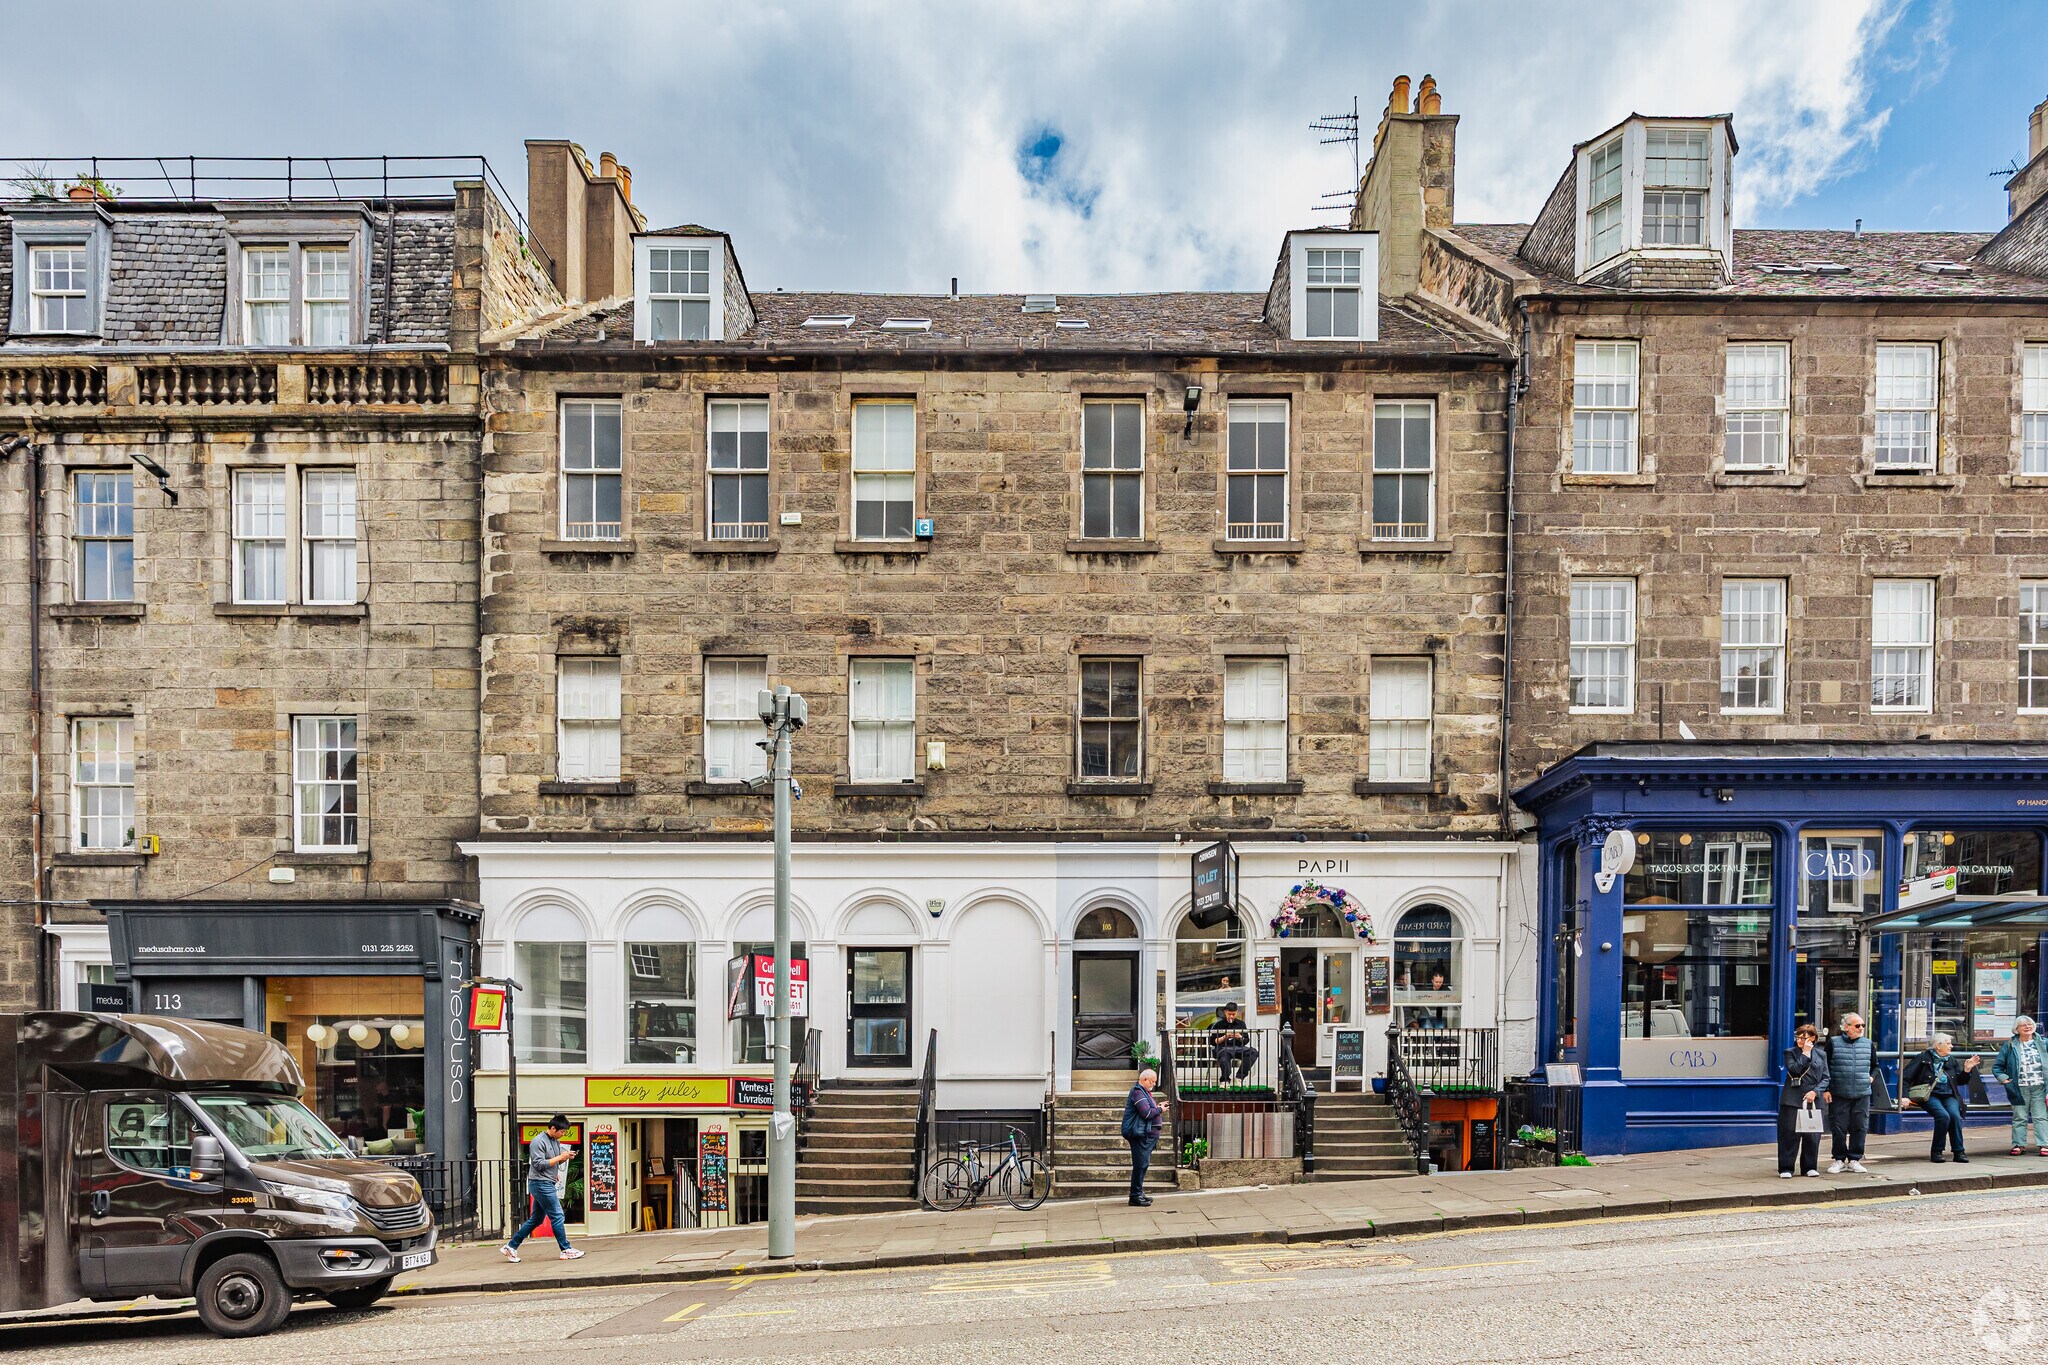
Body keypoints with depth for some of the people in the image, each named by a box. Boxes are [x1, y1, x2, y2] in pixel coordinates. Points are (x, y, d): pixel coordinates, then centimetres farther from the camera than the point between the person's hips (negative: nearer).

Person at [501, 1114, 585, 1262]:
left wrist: (566, 1156, 2)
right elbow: (538, 1164, -20)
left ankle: (511, 1247, 21)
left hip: (548, 1184, 10)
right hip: (541, 1184, -10)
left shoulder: (555, 1141, 12)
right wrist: (560, 1157, -18)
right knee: (557, 1217, -5)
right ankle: (566, 1250, 1)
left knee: (536, 1219, 14)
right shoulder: (539, 1141, -15)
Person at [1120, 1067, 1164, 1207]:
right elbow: (1146, 1113, -23)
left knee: (1143, 1164, 17)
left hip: (1148, 1134, 11)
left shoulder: (1144, 1092, 20)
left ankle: (1139, 1193, 25)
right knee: (1140, 1165, -9)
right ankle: (1135, 1197, -5)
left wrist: (1157, 1107, 6)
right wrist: (1159, 1109, -8)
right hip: (1141, 1135, -11)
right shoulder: (1138, 1092, -15)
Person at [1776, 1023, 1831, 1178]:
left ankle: (1809, 1167, 19)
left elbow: (1825, 1078, 8)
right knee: (1789, 1134, -4)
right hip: (1792, 1100, -2)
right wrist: (1805, 1054, -10)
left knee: (1812, 1135, 4)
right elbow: (1794, 1070, -11)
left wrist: (1815, 1091, -7)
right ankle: (1786, 1168, 1)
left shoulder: (1821, 1054, 11)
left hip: (1813, 1100, 2)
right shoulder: (1790, 1052, 5)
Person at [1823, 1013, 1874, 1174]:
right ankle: (1838, 1159, 13)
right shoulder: (1833, 1043, 0)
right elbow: (1824, 1067, 2)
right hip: (1838, 1095, -3)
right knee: (1838, 1128, 1)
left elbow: (1875, 1065, 24)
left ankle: (1854, 1159, 16)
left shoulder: (1868, 1044, 9)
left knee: (1860, 1128, 4)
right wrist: (1826, 1089, -3)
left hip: (1862, 1094, 3)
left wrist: (1871, 1077, 5)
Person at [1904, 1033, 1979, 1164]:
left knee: (1955, 1115, -27)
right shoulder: (1923, 1058, 2)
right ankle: (1936, 1152, -17)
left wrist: (1967, 1069, 2)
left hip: (1948, 1095, 4)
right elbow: (1905, 1078, -2)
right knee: (1943, 1116, -30)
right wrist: (1905, 1096, -13)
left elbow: (1961, 1081, 19)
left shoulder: (1951, 1060, 17)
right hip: (1930, 1095, -4)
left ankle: (1958, 1152, -17)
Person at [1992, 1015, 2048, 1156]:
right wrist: (2003, 1078, -6)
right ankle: (2018, 1144, 8)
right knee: (2019, 1117, 4)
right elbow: (1997, 1066, 10)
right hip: (2020, 1088, 0)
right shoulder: (2010, 1045, 5)